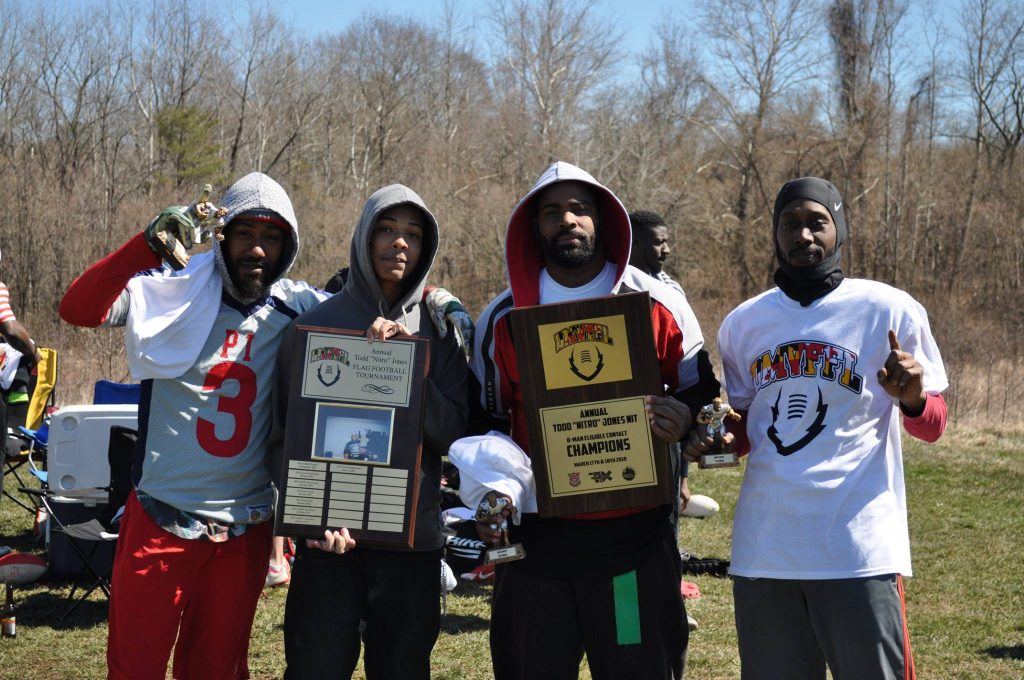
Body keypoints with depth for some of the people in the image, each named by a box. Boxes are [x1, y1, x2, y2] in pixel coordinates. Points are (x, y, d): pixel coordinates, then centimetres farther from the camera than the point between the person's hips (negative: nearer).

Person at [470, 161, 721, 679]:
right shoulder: (504, 318, 7)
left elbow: (701, 389, 10)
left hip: (634, 535, -1)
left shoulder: (659, 305, 2)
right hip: (537, 535, 1)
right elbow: (485, 419, 15)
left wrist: (684, 416, -13)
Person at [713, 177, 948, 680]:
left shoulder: (888, 310, 0)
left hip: (860, 548, -4)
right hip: (762, 550, 4)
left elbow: (932, 428, 3)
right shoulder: (743, 323, 11)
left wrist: (913, 399, -19)